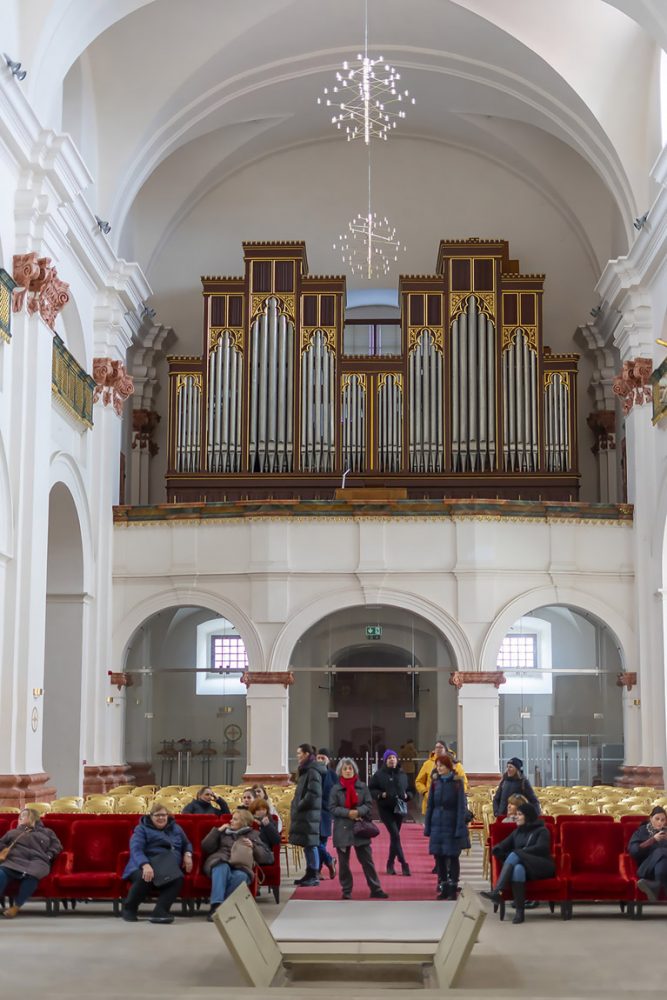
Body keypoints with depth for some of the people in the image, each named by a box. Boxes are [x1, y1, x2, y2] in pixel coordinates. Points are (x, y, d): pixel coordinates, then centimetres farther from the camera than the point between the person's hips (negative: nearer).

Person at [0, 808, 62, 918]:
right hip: (15, 859, 2)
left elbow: (57, 846, 19)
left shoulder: (46, 832, 31)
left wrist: (48, 856, 0)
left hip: (37, 861, -2)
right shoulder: (13, 832, 39)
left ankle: (16, 907, -30)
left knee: (31, 875, -41)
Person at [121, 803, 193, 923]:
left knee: (178, 878, -34)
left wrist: (187, 854, 10)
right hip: (146, 864, -3)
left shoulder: (176, 828, 25)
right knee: (145, 878, -39)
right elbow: (136, 849, -8)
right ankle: (129, 909, -13)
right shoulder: (142, 829, 10)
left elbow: (187, 844, 37)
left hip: (170, 865, 3)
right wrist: (145, 865, -29)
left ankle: (159, 912, -37)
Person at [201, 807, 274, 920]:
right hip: (220, 861, 1)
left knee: (240, 876, -39)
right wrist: (217, 830, 15)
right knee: (223, 868, -39)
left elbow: (269, 857, 17)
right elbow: (206, 848, 21)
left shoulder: (254, 835, 26)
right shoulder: (224, 832, 32)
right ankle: (216, 905, -49)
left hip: (241, 866, 0)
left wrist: (253, 847, 2)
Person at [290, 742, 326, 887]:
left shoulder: (313, 771, -14)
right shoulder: (305, 770, 17)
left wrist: (299, 806, -14)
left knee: (310, 844, -5)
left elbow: (313, 793, -21)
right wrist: (297, 806, 11)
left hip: (309, 814, -10)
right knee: (307, 844, 12)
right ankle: (310, 874, 17)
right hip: (304, 814, 10)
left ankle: (314, 876, -2)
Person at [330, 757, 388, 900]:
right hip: (342, 829, 0)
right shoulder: (335, 789, 1)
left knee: (367, 860, 2)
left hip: (360, 828, 1)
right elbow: (332, 808, -4)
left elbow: (369, 804, 2)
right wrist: (348, 813, -17)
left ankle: (375, 889, 6)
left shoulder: (362, 787, 5)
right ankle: (346, 891, 14)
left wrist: (358, 811, -17)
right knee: (343, 863, 5)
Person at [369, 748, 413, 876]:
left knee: (394, 837, 9)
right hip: (385, 809, -4)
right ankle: (403, 864, -13)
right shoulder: (379, 774, -1)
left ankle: (390, 864, 21)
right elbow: (371, 789, -1)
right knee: (395, 835, -14)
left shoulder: (402, 775, 11)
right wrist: (381, 794, -16)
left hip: (399, 809, 4)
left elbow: (409, 790, 19)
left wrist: (407, 796, -2)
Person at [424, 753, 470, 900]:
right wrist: (427, 826, 5)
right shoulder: (435, 782, 5)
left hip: (452, 825, -4)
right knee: (439, 857, 6)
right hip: (437, 825, 4)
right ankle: (443, 889, 16)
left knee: (453, 857, 1)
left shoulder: (457, 782, -7)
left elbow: (461, 806, -8)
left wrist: (460, 828, -14)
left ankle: (452, 889, 8)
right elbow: (430, 805, 9)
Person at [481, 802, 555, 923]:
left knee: (515, 855, -32)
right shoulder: (517, 832, 24)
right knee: (518, 868, -36)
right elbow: (504, 845, 14)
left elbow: (540, 848, -12)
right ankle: (520, 912, -42)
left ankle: (497, 891, -43)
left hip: (541, 867, -4)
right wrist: (497, 849, -11)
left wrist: (519, 852, -19)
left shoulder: (541, 831, 6)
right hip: (523, 864, 4)